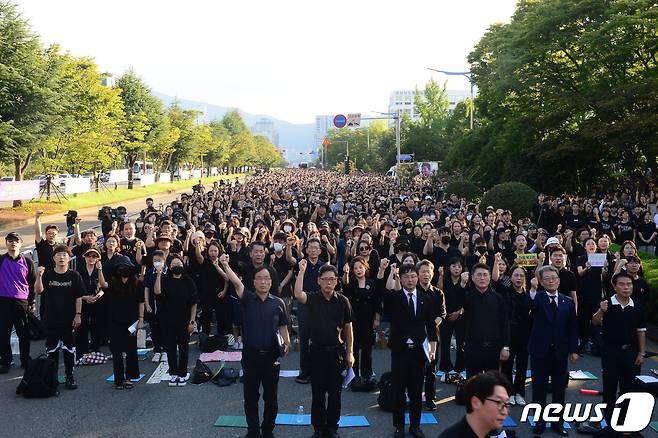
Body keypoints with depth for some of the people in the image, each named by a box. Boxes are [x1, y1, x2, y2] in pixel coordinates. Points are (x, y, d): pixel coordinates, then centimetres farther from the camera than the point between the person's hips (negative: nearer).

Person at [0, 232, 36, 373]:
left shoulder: (27, 261, 3)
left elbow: (32, 282, 6)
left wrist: (31, 302, 4)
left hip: (22, 302, 0)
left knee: (23, 333, 6)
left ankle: (25, 360, 17)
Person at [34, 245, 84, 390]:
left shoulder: (74, 276, 0)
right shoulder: (47, 274, 1)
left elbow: (79, 297, 0)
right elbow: (38, 291, -15)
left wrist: (78, 315, -5)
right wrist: (39, 276, -30)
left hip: (69, 319, -1)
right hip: (51, 318, 1)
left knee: (69, 349, 5)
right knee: (52, 349, 9)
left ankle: (69, 377, 13)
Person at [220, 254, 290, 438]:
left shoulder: (278, 303, 1)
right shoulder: (248, 299, -3)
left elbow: (283, 327, 7)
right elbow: (237, 283, -21)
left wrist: (287, 341, -11)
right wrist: (226, 266, -37)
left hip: (271, 356, 1)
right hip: (250, 354, 0)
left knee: (270, 397, 11)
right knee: (250, 396, 10)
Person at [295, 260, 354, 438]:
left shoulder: (343, 301, -2)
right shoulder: (312, 298, -3)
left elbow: (348, 328, 4)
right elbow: (298, 294, -27)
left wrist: (349, 353, 3)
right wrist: (302, 270, -26)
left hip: (337, 351, 1)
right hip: (317, 351, 0)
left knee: (335, 392, 10)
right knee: (318, 392, 8)